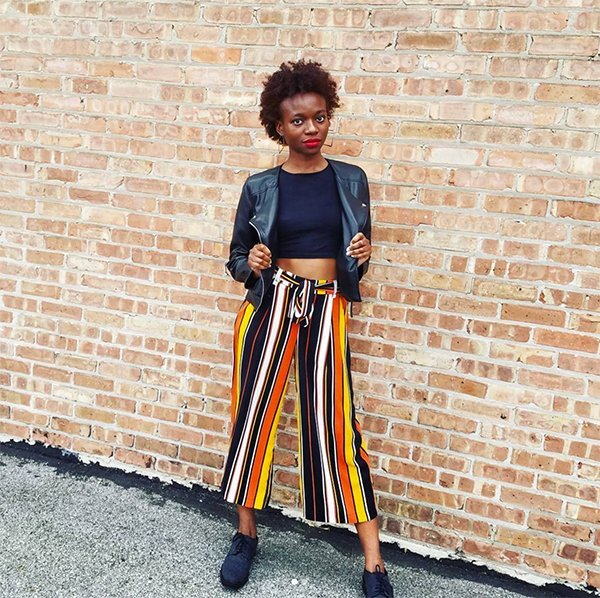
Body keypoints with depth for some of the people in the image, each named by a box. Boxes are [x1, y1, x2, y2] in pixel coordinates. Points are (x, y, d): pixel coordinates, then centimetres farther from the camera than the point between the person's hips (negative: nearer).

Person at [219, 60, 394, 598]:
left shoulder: (351, 180, 6)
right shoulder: (260, 187, 2)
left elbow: (356, 263, 13)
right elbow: (236, 258, 10)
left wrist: (364, 253, -9)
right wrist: (251, 262, -12)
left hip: (327, 310, 0)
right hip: (270, 304, 1)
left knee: (335, 428, -1)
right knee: (253, 416, 5)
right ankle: (246, 534, 28)